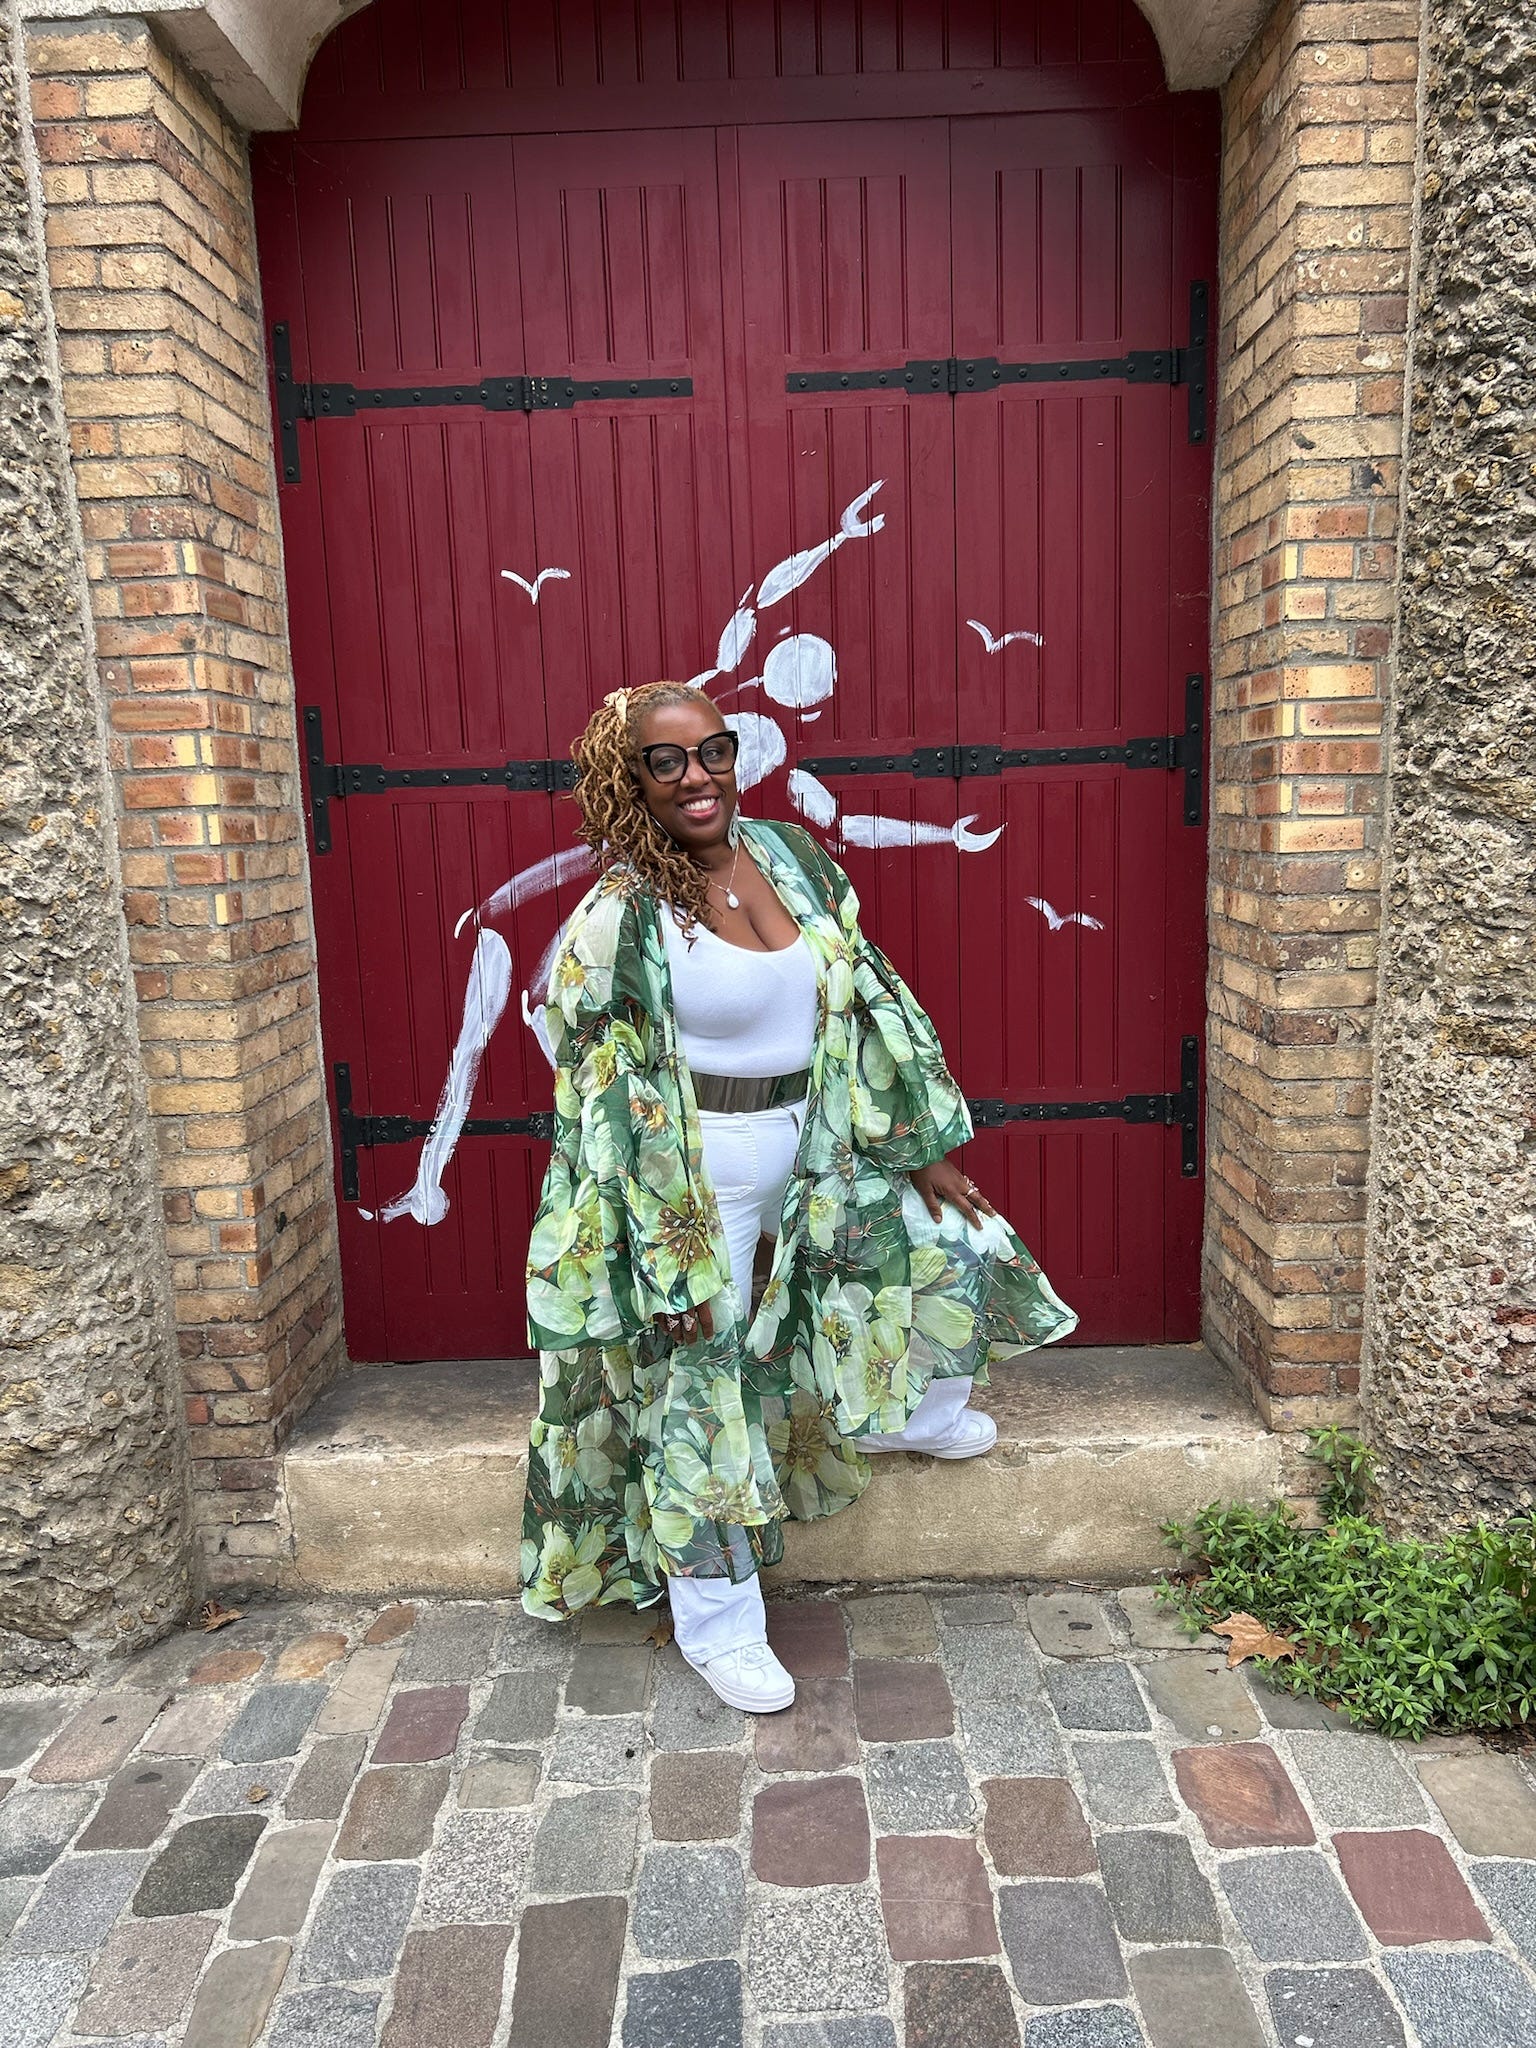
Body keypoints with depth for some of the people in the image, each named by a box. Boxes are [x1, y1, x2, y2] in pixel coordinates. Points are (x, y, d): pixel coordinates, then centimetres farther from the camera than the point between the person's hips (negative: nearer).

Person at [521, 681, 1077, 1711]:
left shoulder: (792, 858, 0)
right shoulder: (620, 918, -16)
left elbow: (872, 997, 6)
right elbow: (611, 1103, -16)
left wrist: (924, 1146, 6)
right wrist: (668, 1265, -16)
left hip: (815, 1152, 6)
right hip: (696, 1181, -6)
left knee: (961, 1249, 12)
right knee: (700, 1394, 6)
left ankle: (908, 1410, 44)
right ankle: (718, 1626, 27)